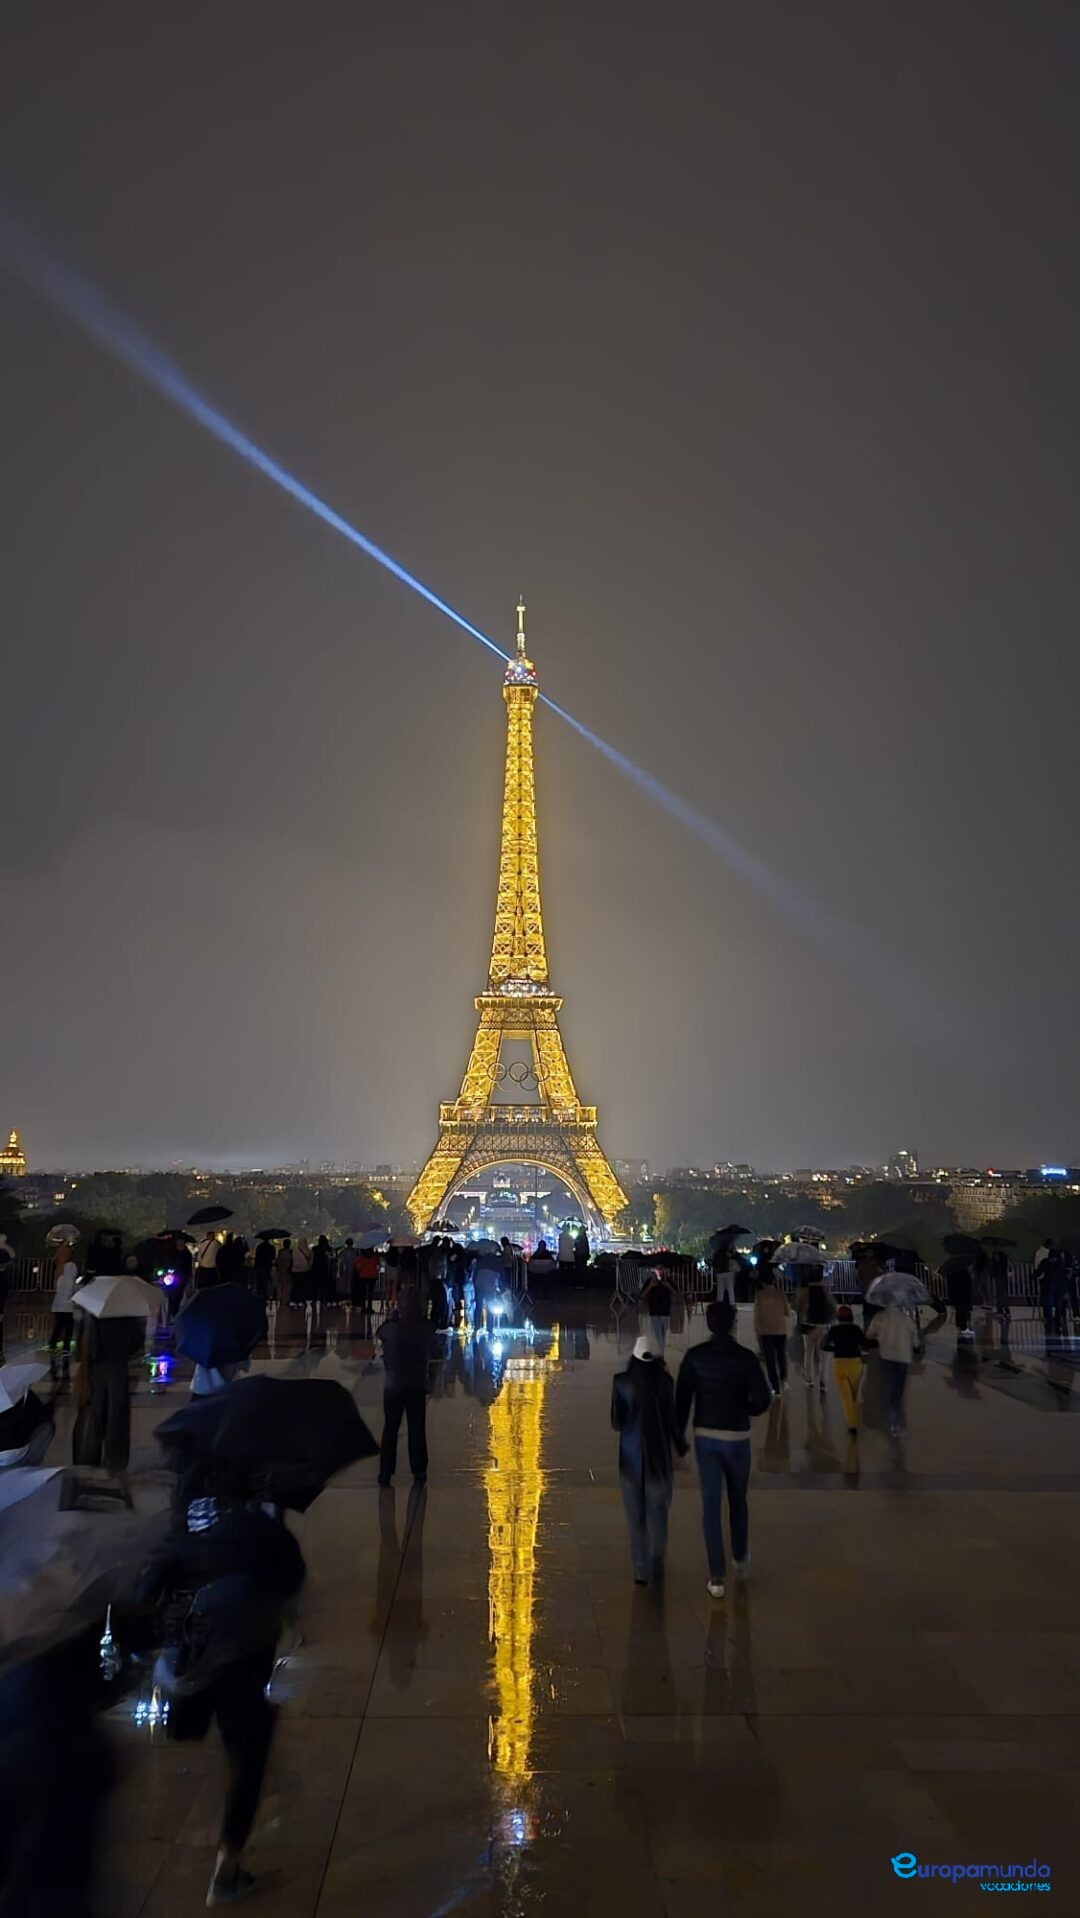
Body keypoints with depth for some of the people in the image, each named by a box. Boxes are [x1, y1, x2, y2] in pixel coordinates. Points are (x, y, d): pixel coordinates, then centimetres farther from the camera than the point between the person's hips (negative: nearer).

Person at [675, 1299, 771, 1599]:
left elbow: (682, 1397, -6)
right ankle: (741, 1558, 40)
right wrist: (745, 1411, 7)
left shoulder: (695, 1356, -7)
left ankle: (716, 1578, 7)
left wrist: (679, 1434, 4)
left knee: (711, 1505, 5)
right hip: (736, 1438, 0)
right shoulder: (746, 1357, -12)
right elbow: (762, 1399, -14)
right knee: (737, 1500, 22)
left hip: (705, 1437, 1)